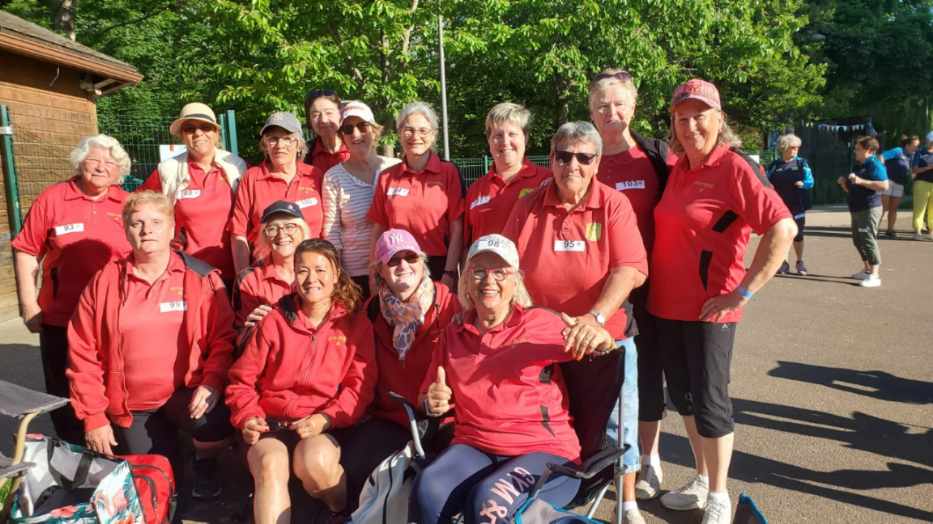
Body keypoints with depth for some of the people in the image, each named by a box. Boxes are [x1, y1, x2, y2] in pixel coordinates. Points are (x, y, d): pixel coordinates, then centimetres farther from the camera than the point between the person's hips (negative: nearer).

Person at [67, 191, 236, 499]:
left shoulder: (201, 277, -7)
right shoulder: (105, 282, -2)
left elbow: (224, 337, -7)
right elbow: (83, 354, 0)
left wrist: (212, 382, -23)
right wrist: (93, 416, -2)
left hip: (186, 392, -2)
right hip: (131, 404, 2)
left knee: (215, 418, -33)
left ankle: (205, 464, 3)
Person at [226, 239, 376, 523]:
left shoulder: (356, 323, 5)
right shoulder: (274, 319, 7)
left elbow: (360, 386, -2)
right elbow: (242, 379, 10)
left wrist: (325, 419, -17)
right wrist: (247, 417, -8)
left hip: (325, 427, -1)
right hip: (271, 422, 1)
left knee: (314, 460, -32)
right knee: (271, 465, -31)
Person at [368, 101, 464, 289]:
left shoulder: (449, 172, -1)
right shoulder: (386, 177, 6)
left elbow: (456, 229, -4)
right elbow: (379, 230, 9)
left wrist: (449, 273, -10)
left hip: (438, 268, -2)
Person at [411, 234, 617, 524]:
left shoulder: (540, 322, 2)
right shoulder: (455, 332, 13)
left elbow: (602, 347, 5)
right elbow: (427, 397, 22)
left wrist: (599, 336, -18)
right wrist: (433, 403, -2)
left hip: (544, 451, -3)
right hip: (473, 447, 3)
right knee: (428, 490, -28)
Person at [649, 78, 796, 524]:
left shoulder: (733, 169, -12)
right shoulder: (678, 169, 10)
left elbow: (783, 228, -21)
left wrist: (744, 291, -20)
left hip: (708, 308, -7)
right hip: (666, 304, 7)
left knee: (709, 402, 3)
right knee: (683, 396, 17)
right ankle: (702, 479, 36)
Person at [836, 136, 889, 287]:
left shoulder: (875, 165, -11)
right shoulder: (858, 166, 18)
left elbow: (884, 186, -23)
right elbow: (850, 190, 24)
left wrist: (861, 181, -27)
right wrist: (844, 183, 4)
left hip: (870, 209, -10)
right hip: (857, 209, 10)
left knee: (868, 239, -12)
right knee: (858, 240, 15)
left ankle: (874, 276, -10)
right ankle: (867, 270, 27)